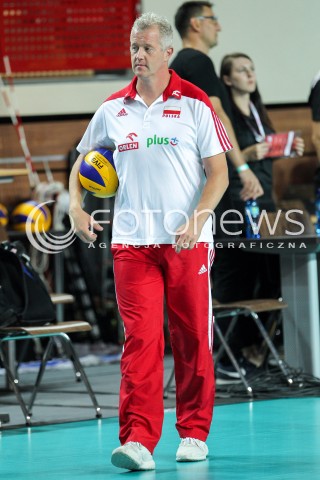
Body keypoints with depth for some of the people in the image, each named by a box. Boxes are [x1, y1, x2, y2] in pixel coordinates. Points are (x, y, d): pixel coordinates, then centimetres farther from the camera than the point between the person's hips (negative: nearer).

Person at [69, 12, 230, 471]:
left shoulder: (194, 103, 0)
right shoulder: (113, 109, 8)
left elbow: (218, 174, -1)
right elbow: (82, 162, 20)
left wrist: (196, 221, -14)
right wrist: (77, 207, 3)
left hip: (187, 242, -1)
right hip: (132, 242, 1)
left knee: (192, 339, 5)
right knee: (140, 338, -9)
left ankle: (194, 433, 19)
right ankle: (138, 440, -13)